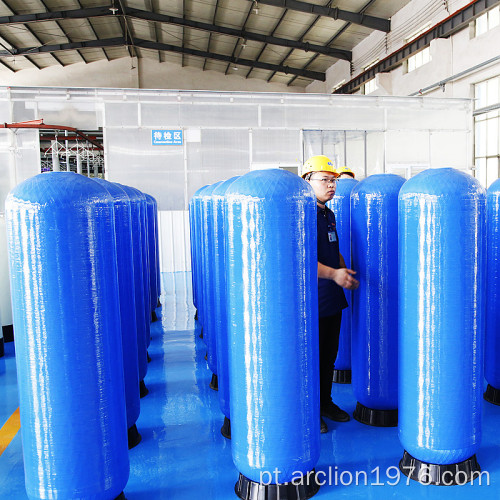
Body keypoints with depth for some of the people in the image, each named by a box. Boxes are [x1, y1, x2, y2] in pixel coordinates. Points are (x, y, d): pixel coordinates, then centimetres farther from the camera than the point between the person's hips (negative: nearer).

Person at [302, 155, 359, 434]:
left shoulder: (329, 215, 13)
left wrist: (347, 273, 12)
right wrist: (333, 274, -31)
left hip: (333, 299, 9)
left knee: (329, 356, 19)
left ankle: (325, 402, 35)